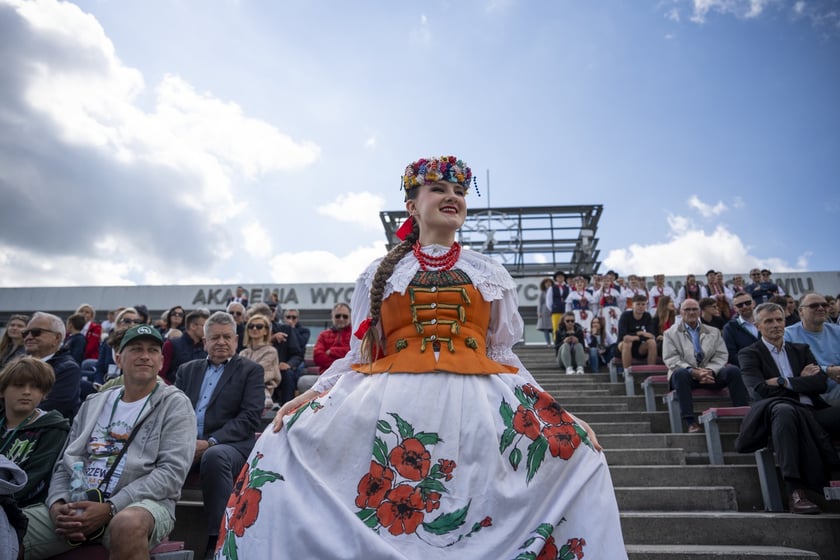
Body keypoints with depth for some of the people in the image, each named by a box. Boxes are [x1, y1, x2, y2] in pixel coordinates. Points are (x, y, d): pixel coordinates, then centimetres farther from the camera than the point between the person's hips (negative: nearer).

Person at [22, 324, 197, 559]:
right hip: (77, 505, 4)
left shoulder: (174, 404, 1)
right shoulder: (93, 404, 18)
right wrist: (57, 503, -3)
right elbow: (65, 463, 18)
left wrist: (110, 508, -16)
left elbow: (172, 471, -9)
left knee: (127, 523, -37)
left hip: (142, 503, -4)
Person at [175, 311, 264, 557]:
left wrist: (210, 442, -15)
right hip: (185, 444, 4)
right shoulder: (188, 370, 22)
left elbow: (250, 416, -4)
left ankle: (217, 539, -27)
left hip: (229, 445, -3)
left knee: (214, 456, -37)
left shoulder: (251, 370, 8)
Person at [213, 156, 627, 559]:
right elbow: (359, 354, 13)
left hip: (479, 405, 1)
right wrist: (311, 394, -3)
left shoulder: (491, 274, 17)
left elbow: (502, 354, 15)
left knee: (576, 452, -10)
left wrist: (555, 414, 4)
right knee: (285, 450, -12)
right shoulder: (380, 273, 15)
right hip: (391, 405, 0)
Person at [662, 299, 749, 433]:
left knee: (733, 370, -25)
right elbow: (671, 360, -3)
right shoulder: (670, 334, 9)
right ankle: (691, 422, -40)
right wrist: (693, 372, -18)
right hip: (685, 373, -3)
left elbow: (721, 356, 8)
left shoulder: (714, 332, 19)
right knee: (680, 373, -37)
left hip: (711, 374, 3)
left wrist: (710, 370, -13)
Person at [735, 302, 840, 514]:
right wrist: (801, 381, 1)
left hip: (812, 411, 4)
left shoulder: (801, 350, 23)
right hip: (779, 410, -4)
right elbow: (760, 390, -6)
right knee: (784, 409, -40)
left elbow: (820, 383, 7)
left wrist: (784, 382, -5)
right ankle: (794, 490, -41)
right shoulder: (750, 354, 9)